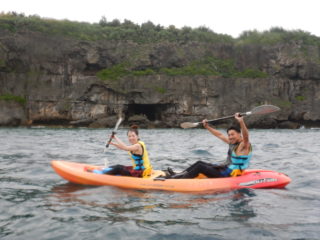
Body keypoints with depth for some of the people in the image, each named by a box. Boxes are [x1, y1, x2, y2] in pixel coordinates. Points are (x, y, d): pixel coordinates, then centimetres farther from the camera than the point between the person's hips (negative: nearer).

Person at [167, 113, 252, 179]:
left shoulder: (244, 145, -15)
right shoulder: (233, 143, 12)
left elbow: (246, 136, -37)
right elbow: (220, 135, 24)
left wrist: (241, 122, -53)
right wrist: (207, 127, 25)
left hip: (229, 174, -10)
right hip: (226, 169, 10)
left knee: (200, 167, -15)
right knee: (200, 163, 8)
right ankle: (178, 175, 6)